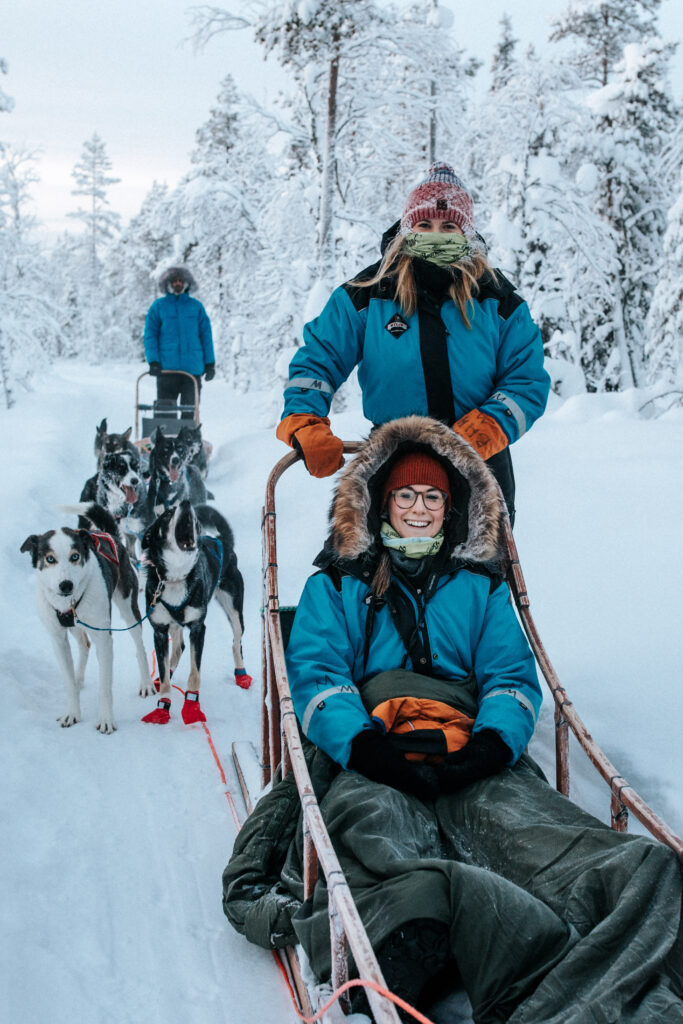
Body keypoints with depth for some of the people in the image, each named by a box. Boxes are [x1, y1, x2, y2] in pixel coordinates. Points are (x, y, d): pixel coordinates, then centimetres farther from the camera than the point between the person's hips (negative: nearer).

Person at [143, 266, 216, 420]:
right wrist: (153, 361, -9)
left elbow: (206, 335, 10)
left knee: (189, 410, 5)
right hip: (166, 367, -1)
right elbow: (150, 335, 3)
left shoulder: (196, 306, 9)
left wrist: (210, 362, 4)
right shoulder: (158, 306, 5)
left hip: (193, 367, 1)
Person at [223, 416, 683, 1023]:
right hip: (365, 757, -1)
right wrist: (366, 746, -12)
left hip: (469, 758, 2)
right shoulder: (337, 582, 26)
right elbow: (314, 672, 10)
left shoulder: (481, 584, 31)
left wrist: (491, 745, -6)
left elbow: (514, 676, 19)